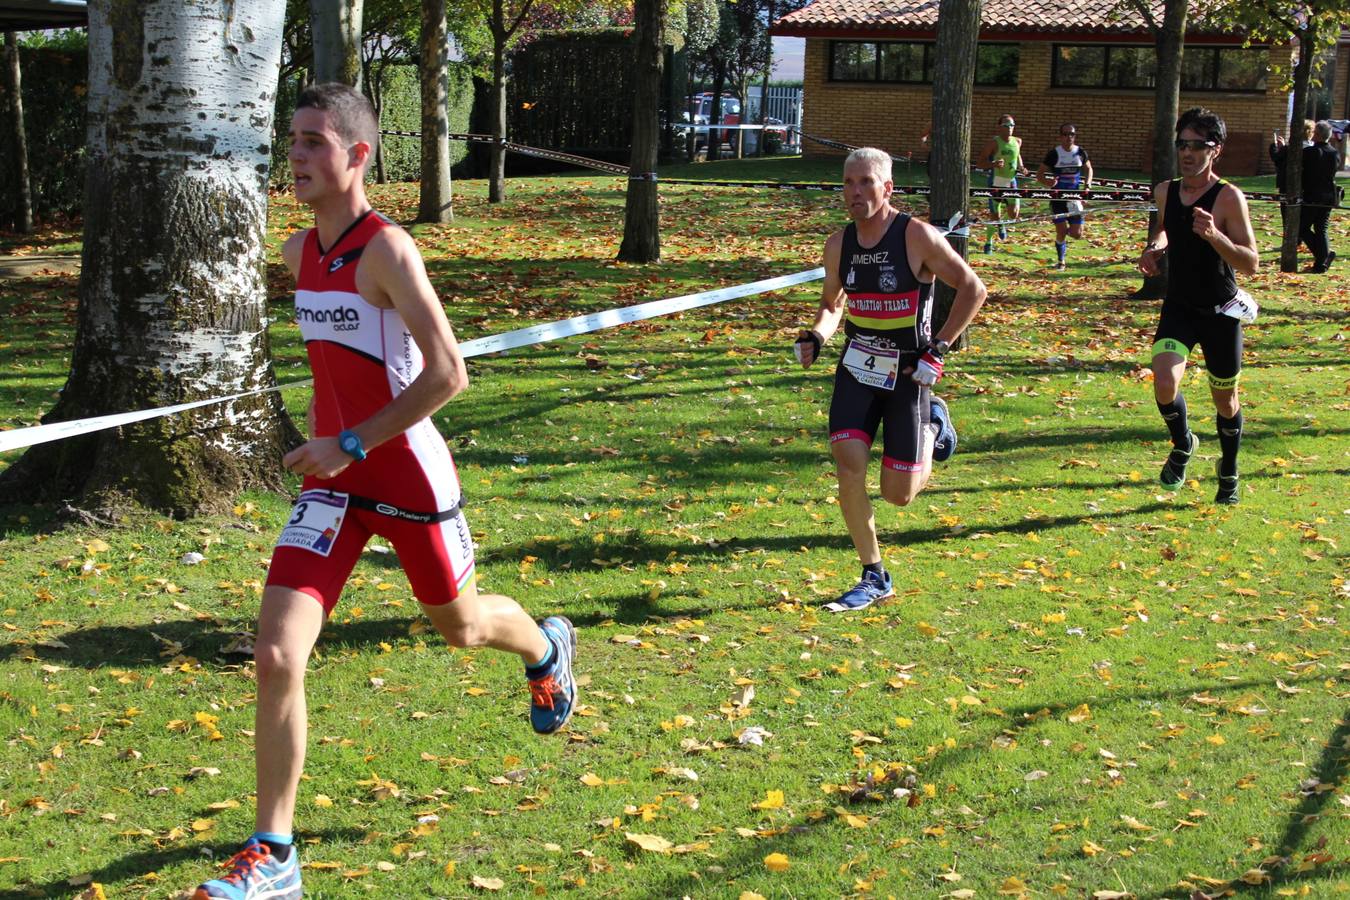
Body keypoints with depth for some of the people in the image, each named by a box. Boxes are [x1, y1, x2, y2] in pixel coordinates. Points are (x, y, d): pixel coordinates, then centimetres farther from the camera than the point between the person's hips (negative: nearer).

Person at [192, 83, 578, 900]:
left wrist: (352, 444, -23)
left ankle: (547, 650, 57)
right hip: (332, 482, 5)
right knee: (277, 655, -10)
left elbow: (448, 374, -24)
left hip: (408, 475, -5)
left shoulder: (387, 249, -19)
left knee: (460, 625, 19)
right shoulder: (299, 252, 4)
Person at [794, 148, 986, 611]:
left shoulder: (918, 237, -14)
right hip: (857, 367, 4)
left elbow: (972, 288, -7)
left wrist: (938, 349, -12)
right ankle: (874, 576, 1)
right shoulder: (839, 244, 1)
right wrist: (817, 337, -5)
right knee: (848, 464, -15)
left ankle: (933, 427, 33)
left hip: (908, 372, -4)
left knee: (898, 494, 0)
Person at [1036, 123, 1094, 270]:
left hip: (1074, 197, 2)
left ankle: (1067, 230, 34)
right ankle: (1060, 261, 21)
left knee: (1077, 234, -3)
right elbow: (1039, 174, -5)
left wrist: (1087, 186, 3)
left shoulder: (1081, 153, 0)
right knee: (1061, 233, -3)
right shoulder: (1054, 154, -9)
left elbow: (1088, 169, 18)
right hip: (1058, 197, -2)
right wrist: (1047, 182, -27)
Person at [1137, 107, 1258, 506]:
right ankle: (1182, 445, 10)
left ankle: (1228, 472, 38)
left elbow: (1250, 264, -20)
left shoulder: (1228, 198, -15)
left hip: (1221, 313, -3)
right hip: (1178, 308, 3)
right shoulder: (1165, 192, -1)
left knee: (1225, 401, 12)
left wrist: (1215, 236, -35)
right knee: (1164, 384, -21)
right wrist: (1154, 247, 3)